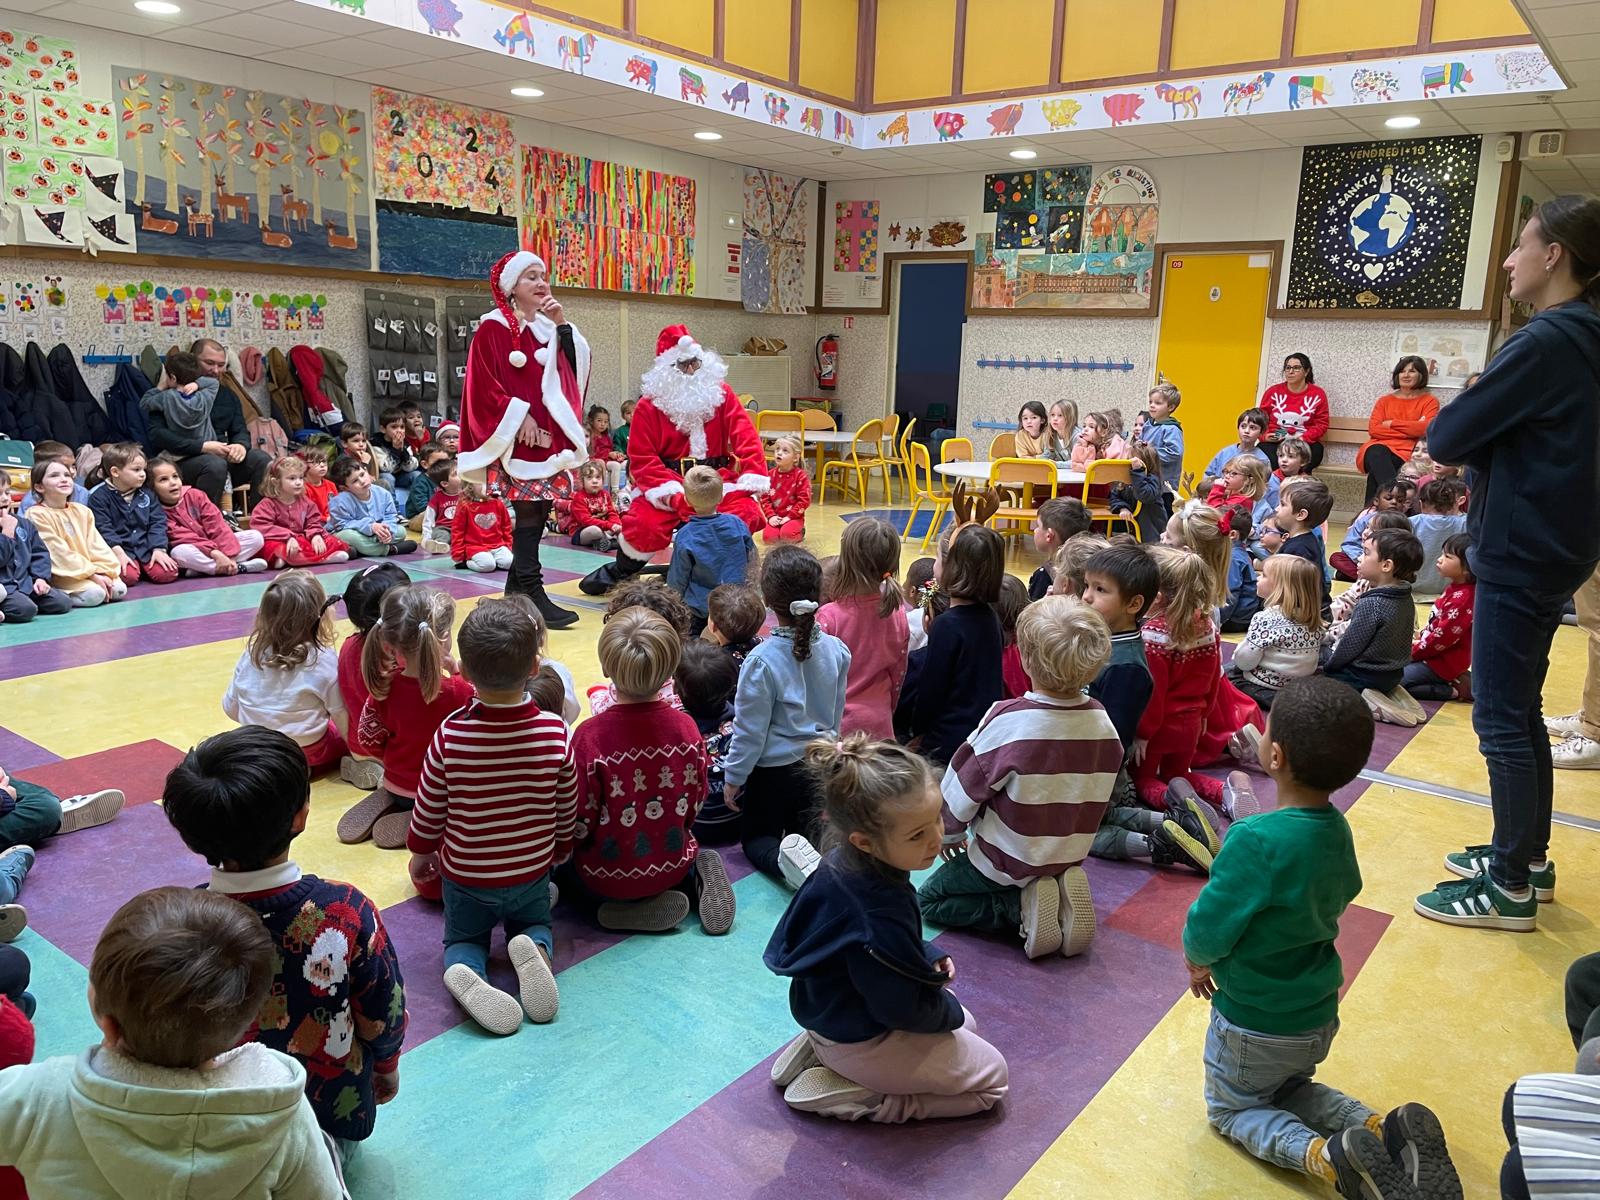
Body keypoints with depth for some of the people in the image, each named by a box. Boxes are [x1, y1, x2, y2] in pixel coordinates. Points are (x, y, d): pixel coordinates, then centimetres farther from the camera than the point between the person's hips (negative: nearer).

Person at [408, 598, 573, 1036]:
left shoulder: (450, 735, -23)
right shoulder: (555, 733, -20)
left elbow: (429, 808, -8)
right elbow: (567, 809, -6)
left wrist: (421, 853, 13)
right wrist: (559, 851, 15)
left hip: (464, 874, -1)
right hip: (532, 872, 1)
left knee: (463, 938, 24)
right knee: (534, 924, 28)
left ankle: (465, 973, -12)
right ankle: (535, 950, -8)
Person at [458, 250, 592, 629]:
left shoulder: (548, 327, 18)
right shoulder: (494, 327, -2)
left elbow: (575, 369, 7)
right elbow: (484, 383, -10)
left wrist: (562, 325, 0)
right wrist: (519, 417, -17)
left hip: (549, 433, 7)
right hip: (517, 435, -7)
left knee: (539, 508, 7)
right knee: (530, 510, -12)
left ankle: (516, 588, 16)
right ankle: (533, 595, -12)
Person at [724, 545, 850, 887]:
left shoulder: (762, 661, -25)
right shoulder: (836, 650, -8)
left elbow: (750, 728, -16)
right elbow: (837, 714, 6)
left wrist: (733, 776, -1)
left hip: (773, 771, -4)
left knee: (757, 839, 17)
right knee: (810, 835, 22)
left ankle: (791, 861, -17)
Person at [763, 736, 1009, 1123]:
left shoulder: (843, 863, -13)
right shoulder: (881, 916, -40)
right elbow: (906, 1010, -24)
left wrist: (929, 957, 0)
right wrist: (949, 1011, -5)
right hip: (859, 1042, -8)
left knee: (966, 1026, 27)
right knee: (993, 1078, 6)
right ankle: (850, 1097, 0)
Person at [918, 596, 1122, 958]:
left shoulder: (1008, 721, -28)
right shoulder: (1102, 723, -12)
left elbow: (962, 788, -16)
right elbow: (1092, 797, 3)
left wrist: (951, 832, 5)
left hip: (1007, 861, -6)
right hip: (1070, 856, 6)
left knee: (929, 900, 14)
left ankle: (1021, 909, -5)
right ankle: (1060, 895, 5)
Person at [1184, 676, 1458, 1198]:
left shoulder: (1255, 840, -33)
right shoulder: (1337, 831, -8)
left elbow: (1207, 933, -27)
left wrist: (1198, 958, -1)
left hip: (1255, 1024, -6)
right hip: (1318, 1013, 7)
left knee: (1231, 1108, 18)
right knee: (1292, 1088, 31)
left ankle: (1326, 1156, -7)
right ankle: (1388, 1130, 7)